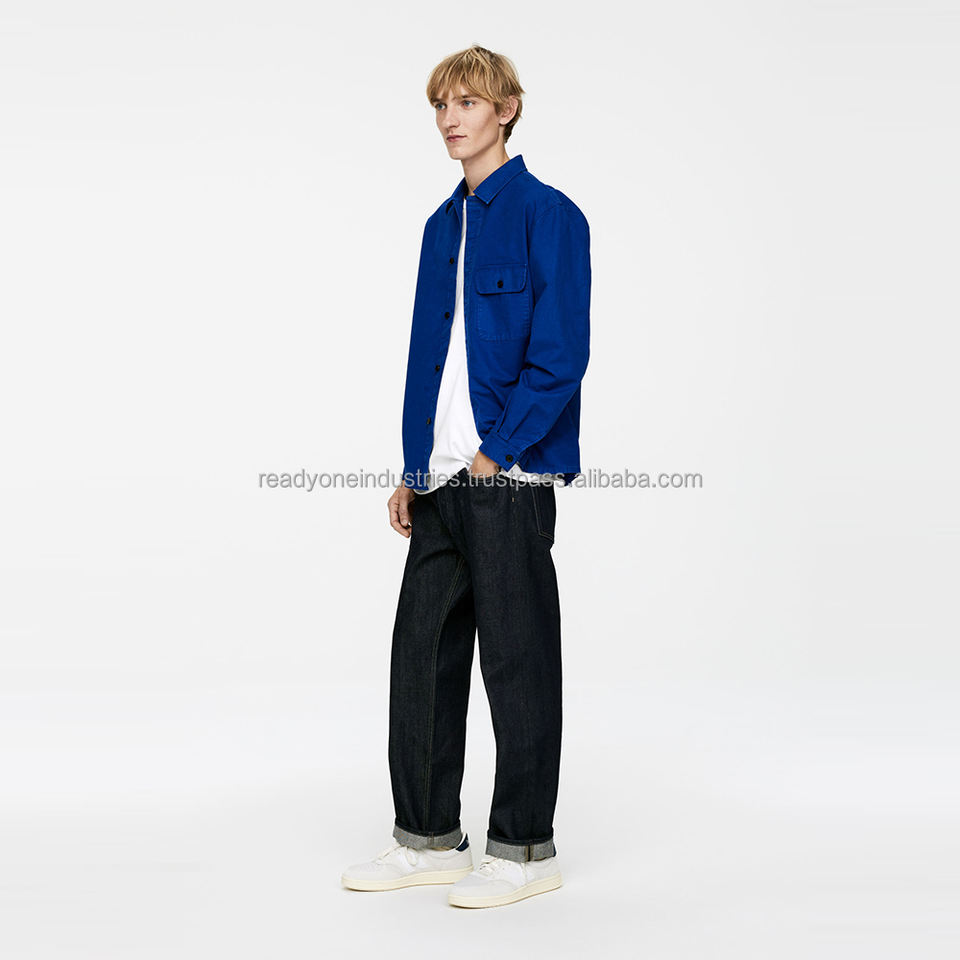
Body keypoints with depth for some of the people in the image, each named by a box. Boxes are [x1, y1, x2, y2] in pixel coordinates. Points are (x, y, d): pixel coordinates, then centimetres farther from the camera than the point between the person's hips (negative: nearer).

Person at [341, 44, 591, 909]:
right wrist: (414, 470, 12)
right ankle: (428, 838, 23)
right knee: (422, 651, 10)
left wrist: (494, 454, -15)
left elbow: (561, 354, -12)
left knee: (518, 660, 1)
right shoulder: (444, 225, 18)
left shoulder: (547, 214, -5)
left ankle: (525, 848, 14)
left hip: (510, 476, -8)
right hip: (443, 480, 8)